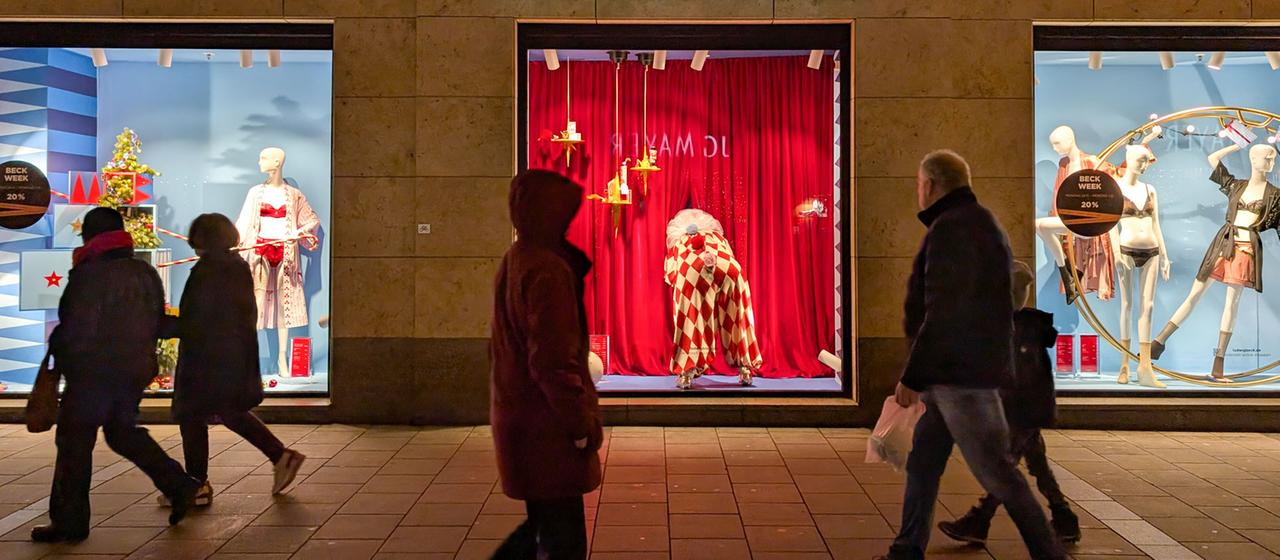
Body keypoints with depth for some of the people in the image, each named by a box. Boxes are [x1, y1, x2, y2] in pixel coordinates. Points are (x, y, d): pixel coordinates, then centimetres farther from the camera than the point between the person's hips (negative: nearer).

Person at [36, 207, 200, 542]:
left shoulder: (88, 275, -14)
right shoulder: (147, 274, 8)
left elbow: (74, 328, -16)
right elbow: (157, 323, 12)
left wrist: (56, 355, 1)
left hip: (93, 374, -7)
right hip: (137, 371, 7)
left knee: (74, 442, 5)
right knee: (123, 432, 21)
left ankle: (69, 521, 12)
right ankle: (180, 487, 15)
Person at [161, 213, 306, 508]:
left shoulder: (206, 271, -17)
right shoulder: (240, 267, 8)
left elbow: (194, 321, -17)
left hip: (207, 356, -8)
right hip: (238, 356, 9)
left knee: (192, 417, 5)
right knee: (231, 412, 20)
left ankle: (197, 486, 14)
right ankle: (282, 456, 15)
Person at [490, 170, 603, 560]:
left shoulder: (516, 261, 10)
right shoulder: (548, 270, -20)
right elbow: (553, 362, -23)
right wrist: (584, 425, -15)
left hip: (519, 419, 10)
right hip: (546, 428, -9)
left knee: (543, 526, 22)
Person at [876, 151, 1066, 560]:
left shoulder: (950, 228, -16)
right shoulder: (980, 224, 16)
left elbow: (944, 313, -23)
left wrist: (912, 376, -18)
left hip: (961, 372, -10)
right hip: (961, 370, 10)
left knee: (995, 471, -2)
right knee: (922, 463, 14)